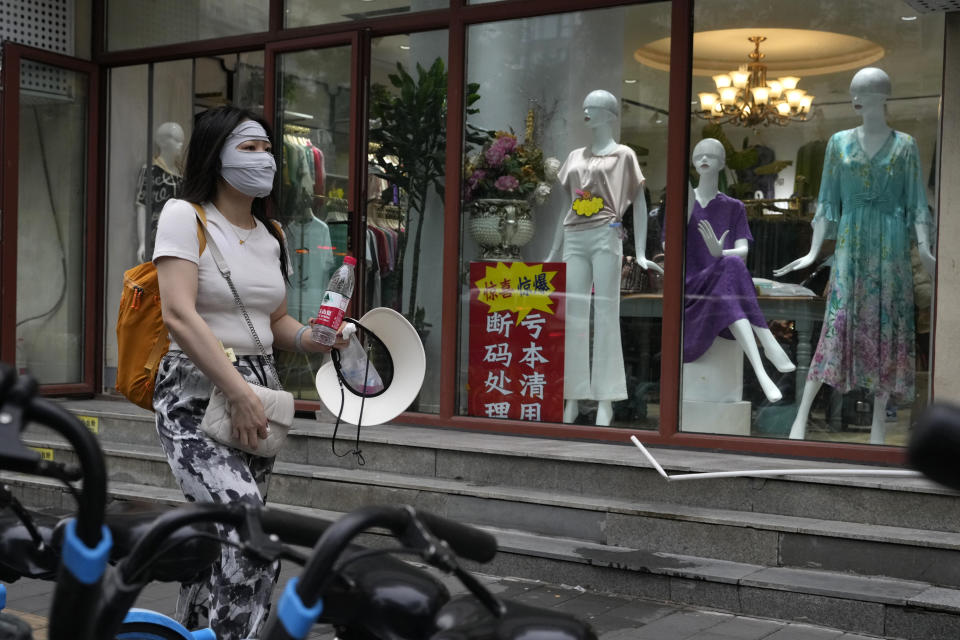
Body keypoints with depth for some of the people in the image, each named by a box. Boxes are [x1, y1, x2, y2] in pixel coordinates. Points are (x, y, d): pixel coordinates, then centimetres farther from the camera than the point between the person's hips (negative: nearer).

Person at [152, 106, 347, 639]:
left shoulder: (271, 236, 14)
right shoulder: (185, 216, -6)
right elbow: (179, 315, -17)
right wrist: (236, 390, -23)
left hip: (256, 397, 7)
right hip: (195, 394, -7)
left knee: (216, 540, 10)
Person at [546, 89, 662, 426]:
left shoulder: (623, 155, 7)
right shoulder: (575, 157, 20)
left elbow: (639, 203, 3)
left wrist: (640, 253, -6)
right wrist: (554, 253, 20)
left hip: (606, 237, -5)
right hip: (574, 239, 5)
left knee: (606, 314, -7)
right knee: (573, 315, 0)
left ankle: (605, 400, -6)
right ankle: (572, 398, 3)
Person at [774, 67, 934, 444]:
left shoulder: (905, 145, 3)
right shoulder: (839, 142, 7)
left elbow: (916, 203, 0)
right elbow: (827, 202, 7)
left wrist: (924, 250, -13)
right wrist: (813, 252, -1)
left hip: (892, 245, 0)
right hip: (850, 241, 0)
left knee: (887, 324, 0)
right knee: (838, 321, -9)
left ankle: (879, 421, 8)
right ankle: (802, 416, -10)